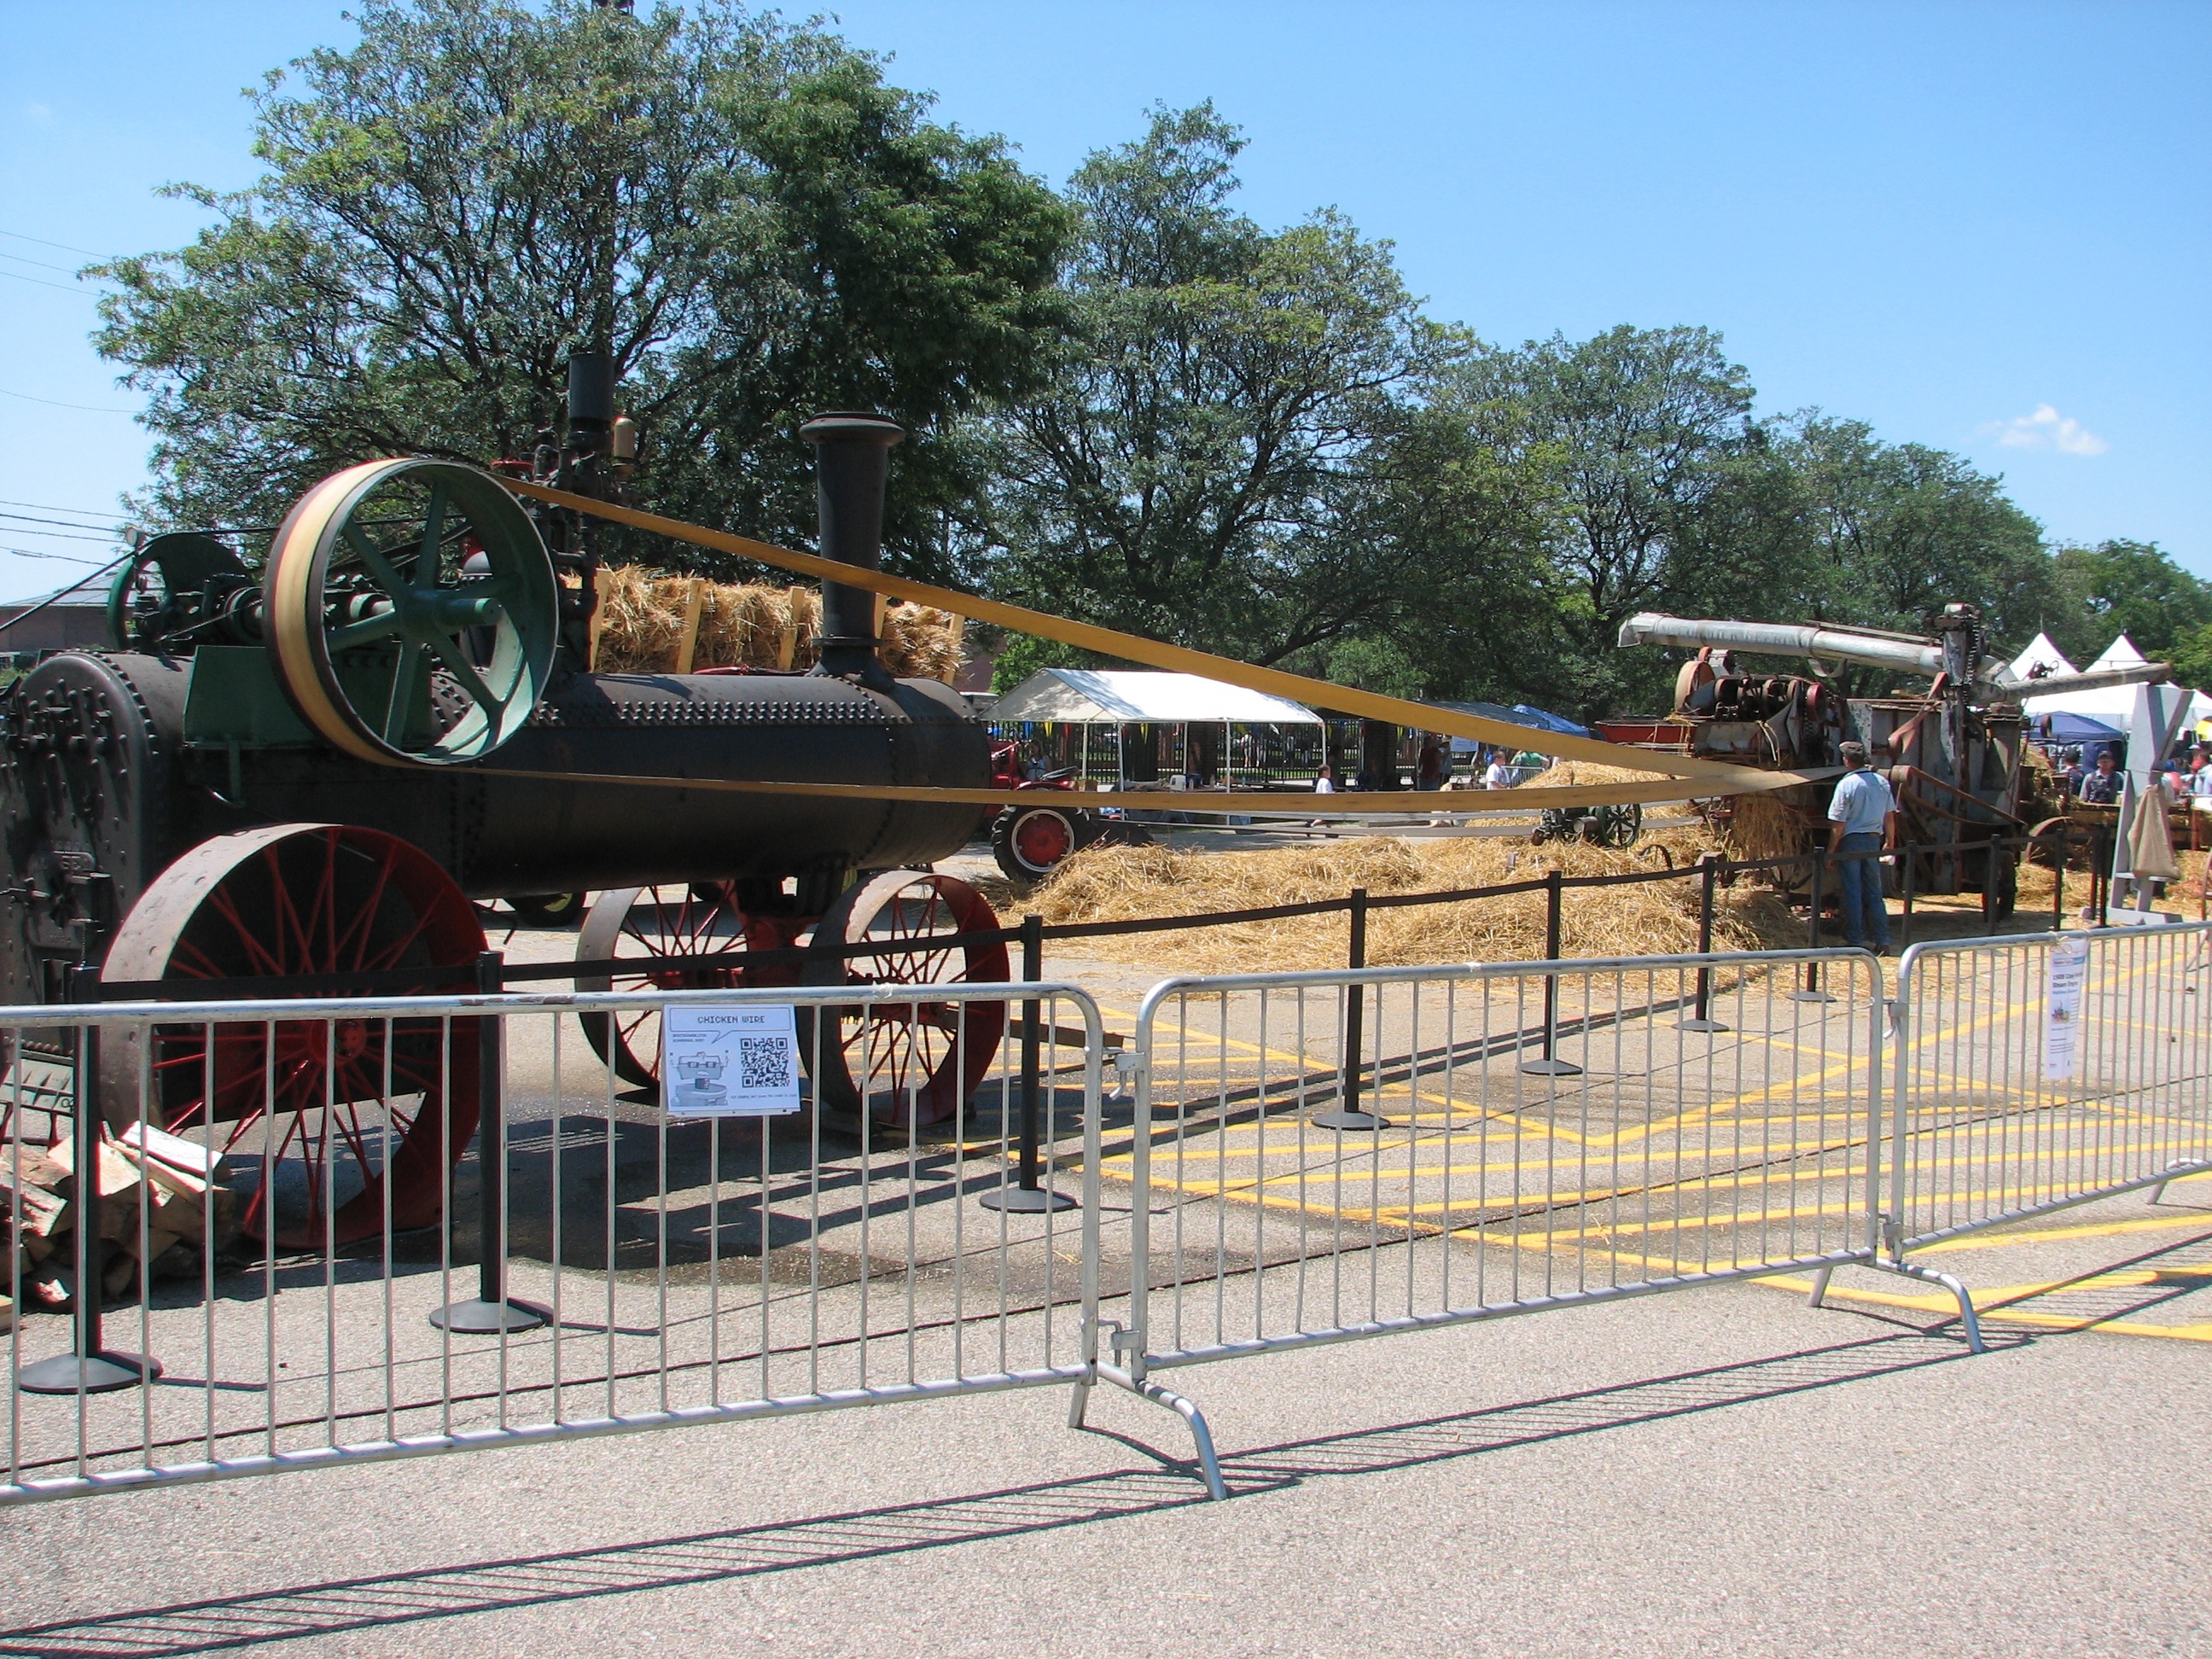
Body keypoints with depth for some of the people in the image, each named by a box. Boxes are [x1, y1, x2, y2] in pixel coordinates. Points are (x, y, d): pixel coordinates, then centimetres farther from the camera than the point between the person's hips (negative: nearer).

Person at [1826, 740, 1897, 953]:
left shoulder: (1846, 784, -13)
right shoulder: (1882, 782, 3)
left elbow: (1838, 824, -13)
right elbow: (1890, 816, 10)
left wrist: (1831, 851, -7)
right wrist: (1890, 842, 22)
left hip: (1851, 841, -5)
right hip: (1873, 840, 5)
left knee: (1851, 893, 2)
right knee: (1874, 892, 11)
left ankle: (1855, 941, 4)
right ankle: (1882, 941, 8)